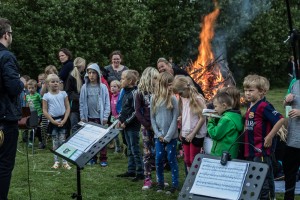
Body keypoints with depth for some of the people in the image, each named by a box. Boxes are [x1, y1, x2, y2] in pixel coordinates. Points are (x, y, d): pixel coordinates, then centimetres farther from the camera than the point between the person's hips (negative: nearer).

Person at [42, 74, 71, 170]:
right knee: (55, 142, 7)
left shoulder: (63, 93, 2)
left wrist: (64, 120, -9)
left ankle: (65, 161, 4)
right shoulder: (46, 96, -1)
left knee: (63, 141, 0)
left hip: (62, 120, 0)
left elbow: (68, 108, 1)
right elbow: (45, 111, -3)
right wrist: (53, 121, -10)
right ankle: (56, 161, 14)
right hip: (53, 121, 0)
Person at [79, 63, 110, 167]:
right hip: (89, 117, 2)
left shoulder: (103, 87, -3)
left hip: (100, 117, -2)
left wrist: (105, 116, -7)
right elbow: (82, 103, 6)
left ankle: (103, 158, 9)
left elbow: (107, 103, -2)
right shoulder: (85, 87, 2)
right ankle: (92, 157, 19)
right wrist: (82, 116, 1)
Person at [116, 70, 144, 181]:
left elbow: (136, 111, -18)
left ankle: (140, 173, -1)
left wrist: (126, 122, -15)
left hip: (133, 126, -9)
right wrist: (120, 119, 9)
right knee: (130, 149, 14)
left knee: (135, 149, -6)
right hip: (126, 125, 9)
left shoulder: (134, 93, -14)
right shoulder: (125, 92, 12)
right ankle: (131, 170, 22)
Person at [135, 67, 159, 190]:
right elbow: (138, 112, -3)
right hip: (147, 127, -2)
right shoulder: (141, 93, -1)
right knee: (147, 153, 2)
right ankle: (147, 179, 6)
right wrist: (148, 125, -11)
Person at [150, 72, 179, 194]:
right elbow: (152, 118, 4)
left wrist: (168, 137, -11)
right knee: (158, 159, 4)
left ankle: (175, 184, 10)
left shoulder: (173, 99, -5)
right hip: (158, 136, 3)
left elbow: (175, 119, -7)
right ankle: (160, 183, 19)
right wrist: (158, 134, -5)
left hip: (171, 136, -2)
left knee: (171, 159, 1)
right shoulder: (154, 98, 2)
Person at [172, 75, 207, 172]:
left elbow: (202, 118, -15)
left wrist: (192, 134, -16)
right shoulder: (183, 99, 6)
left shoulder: (197, 99, -15)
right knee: (187, 161, 12)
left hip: (196, 135, -7)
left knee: (194, 160, -1)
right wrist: (182, 131, 7)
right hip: (186, 134, 7)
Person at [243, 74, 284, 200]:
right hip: (251, 151, 9)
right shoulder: (250, 106, 11)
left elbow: (280, 120, -24)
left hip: (261, 151, -9)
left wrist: (269, 137, -20)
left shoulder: (264, 106, -16)